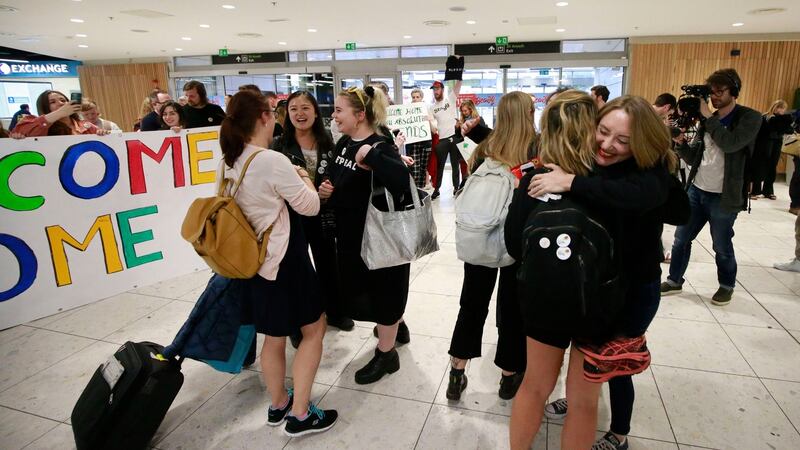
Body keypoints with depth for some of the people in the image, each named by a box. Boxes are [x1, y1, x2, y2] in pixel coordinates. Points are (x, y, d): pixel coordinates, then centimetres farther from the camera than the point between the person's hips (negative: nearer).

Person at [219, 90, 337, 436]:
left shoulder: (227, 163, 3)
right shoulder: (273, 161, -22)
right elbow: (310, 206, -14)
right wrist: (305, 179, 4)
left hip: (253, 261, 8)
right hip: (285, 261, -8)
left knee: (273, 338, 20)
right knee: (314, 329, 10)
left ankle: (278, 405, 37)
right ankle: (300, 415, 16)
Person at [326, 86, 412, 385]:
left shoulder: (379, 146, -20)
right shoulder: (344, 143, 5)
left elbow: (401, 181, -40)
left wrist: (371, 155, -36)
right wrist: (326, 190, -1)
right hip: (349, 233, 9)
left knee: (382, 291, 8)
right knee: (355, 289, 23)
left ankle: (386, 354, 29)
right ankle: (395, 324, 50)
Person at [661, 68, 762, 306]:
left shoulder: (750, 118, -6)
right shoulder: (708, 120, 9)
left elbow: (730, 143, -25)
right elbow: (693, 158, 8)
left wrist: (708, 116, -19)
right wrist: (680, 142, -10)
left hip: (723, 197, -5)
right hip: (696, 190, 5)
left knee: (722, 247, 9)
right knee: (681, 239, 9)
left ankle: (727, 286, 30)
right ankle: (674, 280, 25)